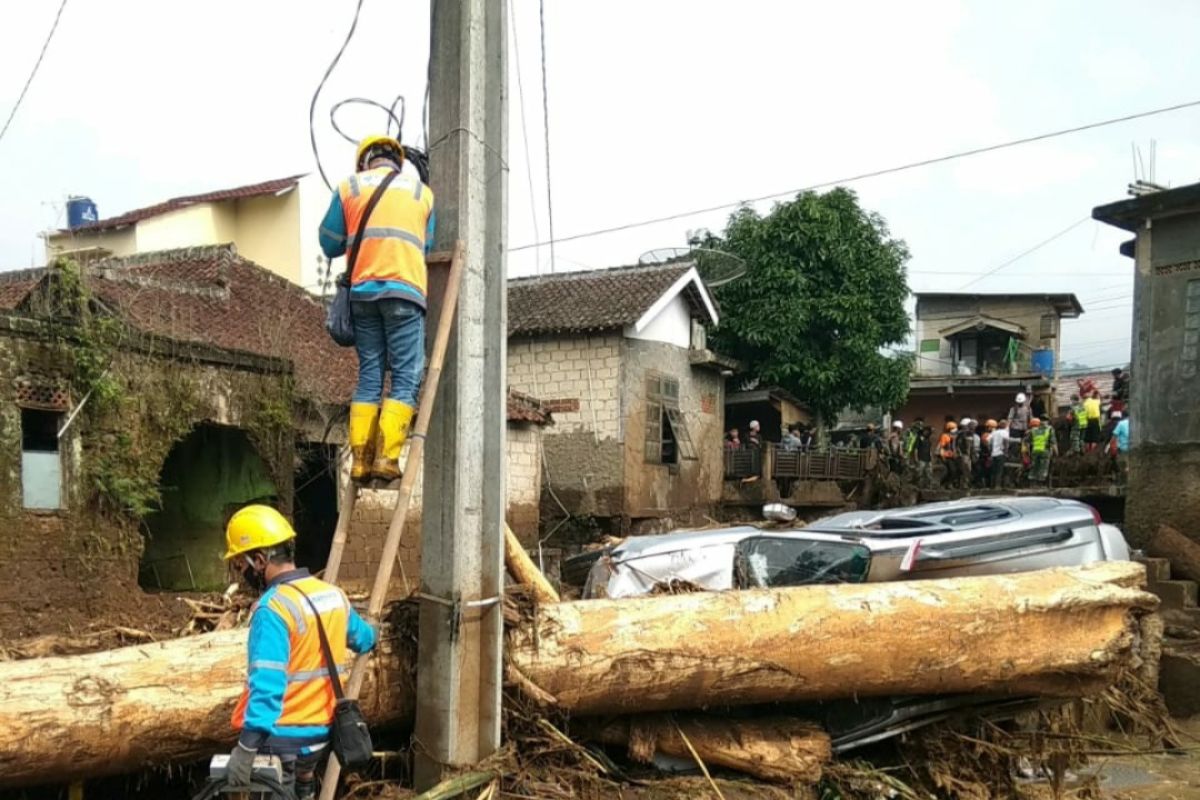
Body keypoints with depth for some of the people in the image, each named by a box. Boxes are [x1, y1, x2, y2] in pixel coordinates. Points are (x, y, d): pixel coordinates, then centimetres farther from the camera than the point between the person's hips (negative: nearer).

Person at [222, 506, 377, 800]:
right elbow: (364, 639, 20)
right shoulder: (333, 595, 1)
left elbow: (267, 684, -30)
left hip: (280, 737, -7)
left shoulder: (273, 608, -22)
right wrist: (370, 637, 43)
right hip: (320, 731, 7)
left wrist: (245, 748, -31)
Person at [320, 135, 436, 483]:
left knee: (369, 376, 6)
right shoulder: (422, 191, 16)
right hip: (405, 290, -2)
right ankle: (387, 457, -14)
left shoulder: (349, 186, 15)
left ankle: (361, 459, 0)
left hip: (363, 291, 2)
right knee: (406, 378, -3)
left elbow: (330, 244, 16)